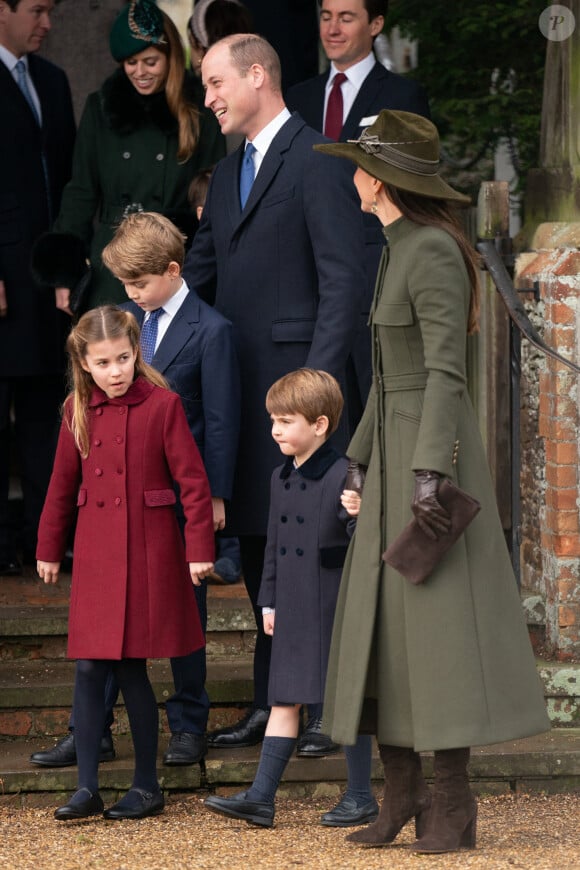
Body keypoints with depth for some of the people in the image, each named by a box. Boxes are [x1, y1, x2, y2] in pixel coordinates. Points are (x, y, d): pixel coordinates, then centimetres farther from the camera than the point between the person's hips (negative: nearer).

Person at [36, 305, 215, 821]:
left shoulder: (162, 405, -7)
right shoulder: (78, 411, 6)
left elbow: (192, 480, -7)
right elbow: (63, 484, 15)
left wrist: (200, 549, -10)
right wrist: (49, 550, 19)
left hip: (148, 553, -4)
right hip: (95, 555, 4)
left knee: (130, 667, -2)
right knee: (89, 668, 1)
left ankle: (147, 787, 10)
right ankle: (87, 788, 6)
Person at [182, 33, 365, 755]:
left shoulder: (316, 163, -9)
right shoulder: (227, 174, 19)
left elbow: (342, 281, -14)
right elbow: (198, 273, 19)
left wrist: (318, 380, -19)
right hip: (241, 388, 9)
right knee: (257, 548, 10)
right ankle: (271, 703, 17)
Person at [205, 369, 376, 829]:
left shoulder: (343, 477, -13)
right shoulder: (281, 479, 11)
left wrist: (360, 516, -36)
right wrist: (269, 601, 16)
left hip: (335, 608, -7)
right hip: (293, 610, 7)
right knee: (284, 700, 6)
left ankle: (362, 798, 12)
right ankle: (261, 797, 5)